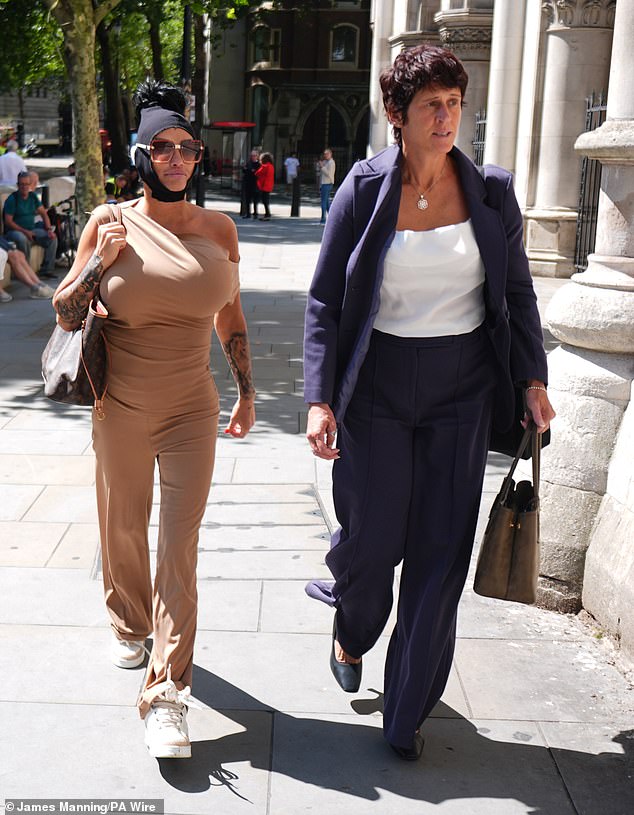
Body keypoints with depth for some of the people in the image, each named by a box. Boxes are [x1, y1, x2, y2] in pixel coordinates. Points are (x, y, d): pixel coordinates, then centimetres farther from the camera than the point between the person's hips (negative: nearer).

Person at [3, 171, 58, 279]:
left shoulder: (33, 196, 8)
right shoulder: (12, 199, -11)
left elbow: (43, 213, 10)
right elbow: (8, 221, -15)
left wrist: (49, 229, -8)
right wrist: (25, 232, -24)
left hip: (31, 229, 6)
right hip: (15, 231, -6)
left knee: (52, 237, -12)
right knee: (23, 239, -39)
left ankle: (47, 269, -6)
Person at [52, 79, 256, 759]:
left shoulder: (218, 229, 2)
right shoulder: (109, 223, -2)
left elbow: (230, 315, 12)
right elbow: (66, 313, 2)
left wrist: (247, 392, 14)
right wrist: (102, 258, -14)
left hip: (192, 407, 0)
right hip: (121, 406, 0)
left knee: (180, 543, -4)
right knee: (124, 525, 16)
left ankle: (166, 696, 1)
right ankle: (130, 624, 45)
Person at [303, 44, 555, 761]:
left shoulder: (490, 192, 1)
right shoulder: (365, 188, -4)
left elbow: (517, 293, 10)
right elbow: (325, 298, -4)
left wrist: (532, 379, 3)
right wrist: (320, 398, -11)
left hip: (461, 391, 2)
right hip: (378, 386, -1)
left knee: (440, 552, 3)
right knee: (372, 537, 4)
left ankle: (407, 713, 20)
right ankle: (351, 634, 41)